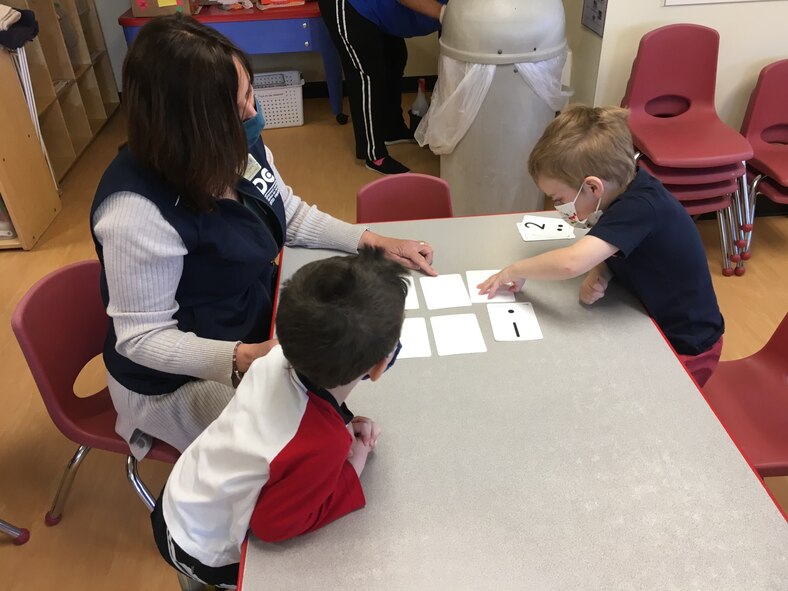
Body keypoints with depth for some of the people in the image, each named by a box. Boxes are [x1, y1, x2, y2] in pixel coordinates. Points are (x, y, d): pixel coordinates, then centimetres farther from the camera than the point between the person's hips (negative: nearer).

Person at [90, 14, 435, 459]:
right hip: (182, 378, -7)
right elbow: (143, 337, -25)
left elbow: (290, 214, 4)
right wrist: (245, 359, -38)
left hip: (259, 315, 7)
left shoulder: (236, 145, -12)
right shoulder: (136, 213, -34)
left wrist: (373, 241, -7)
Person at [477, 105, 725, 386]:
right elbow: (605, 254, 6)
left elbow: (571, 262, -43)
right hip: (653, 322, 8)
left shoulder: (640, 207, -32)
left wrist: (515, 270, -26)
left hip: (684, 349, -7)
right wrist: (597, 276, -16)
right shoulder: (627, 188, -7)